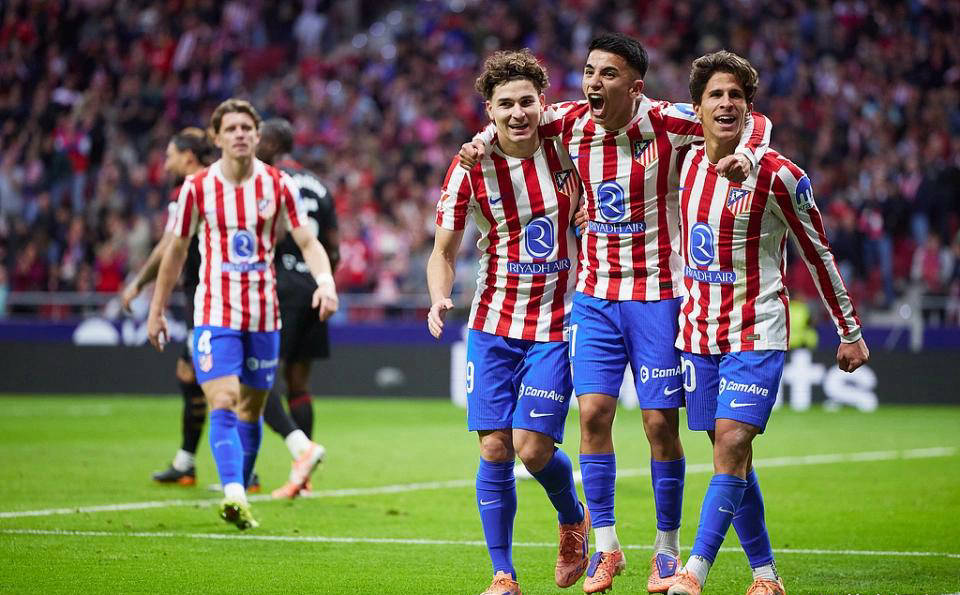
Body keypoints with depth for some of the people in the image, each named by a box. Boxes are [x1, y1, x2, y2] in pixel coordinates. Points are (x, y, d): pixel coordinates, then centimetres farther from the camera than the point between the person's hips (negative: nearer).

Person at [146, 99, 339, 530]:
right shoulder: (198, 187, -2)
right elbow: (176, 251, 9)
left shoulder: (278, 185, 0)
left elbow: (308, 242, -1)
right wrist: (156, 310, 12)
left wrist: (325, 281, -21)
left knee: (251, 412, 9)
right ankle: (233, 494, -31)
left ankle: (240, 498, 21)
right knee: (223, 405, -18)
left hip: (264, 316, 2)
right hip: (215, 313, -2)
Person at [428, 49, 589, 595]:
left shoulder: (567, 143, -7)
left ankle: (574, 520, 22)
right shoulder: (470, 168, -6)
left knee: (532, 445, -10)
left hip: (557, 323, -1)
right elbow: (444, 249, 0)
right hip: (493, 324, 1)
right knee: (494, 449, -3)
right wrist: (440, 299, -18)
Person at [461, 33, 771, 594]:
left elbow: (755, 124, -10)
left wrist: (745, 156, -31)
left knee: (661, 423, -1)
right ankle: (606, 546, 9)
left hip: (657, 293, -3)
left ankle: (667, 550, 14)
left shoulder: (666, 122, -14)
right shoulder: (572, 122, -3)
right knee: (593, 412, -3)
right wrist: (484, 139, -2)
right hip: (595, 294, 3)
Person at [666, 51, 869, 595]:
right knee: (731, 457, 7)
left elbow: (819, 254, -1)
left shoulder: (779, 176, -10)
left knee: (733, 443, -18)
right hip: (698, 330, 5)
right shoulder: (684, 163, 3)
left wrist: (850, 331, 4)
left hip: (757, 331, -5)